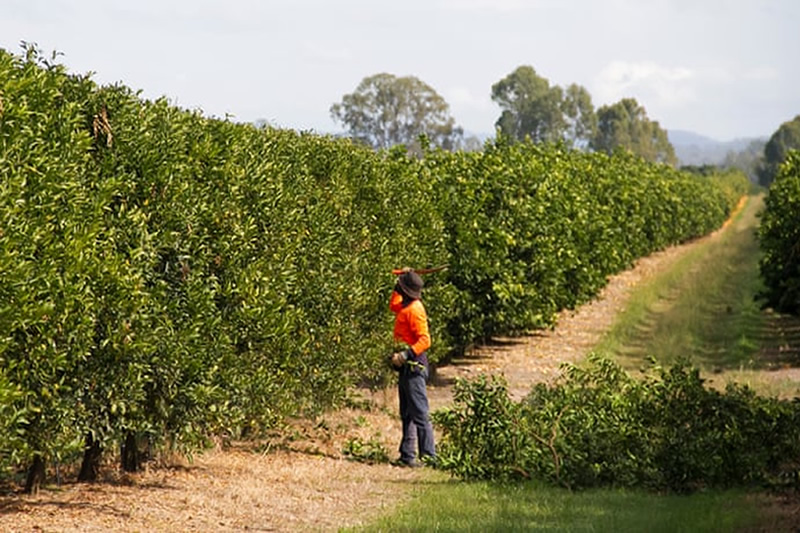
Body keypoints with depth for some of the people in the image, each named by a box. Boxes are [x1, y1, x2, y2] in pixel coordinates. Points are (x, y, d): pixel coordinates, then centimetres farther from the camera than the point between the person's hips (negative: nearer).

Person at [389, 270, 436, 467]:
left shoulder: (414, 310, -16)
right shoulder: (405, 306, 13)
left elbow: (425, 340, -23)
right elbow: (393, 306, 38)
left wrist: (407, 353, -31)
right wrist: (398, 285, 28)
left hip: (414, 364, -11)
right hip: (406, 365, 11)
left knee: (419, 412, -11)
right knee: (406, 413, 12)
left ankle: (428, 455, -11)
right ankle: (407, 455, 15)